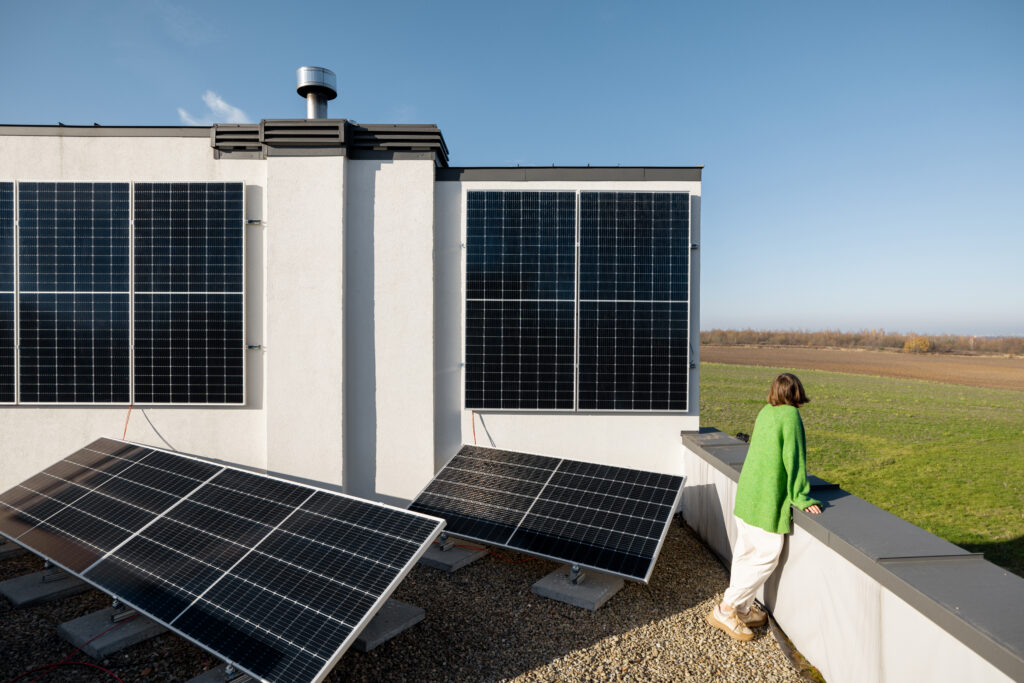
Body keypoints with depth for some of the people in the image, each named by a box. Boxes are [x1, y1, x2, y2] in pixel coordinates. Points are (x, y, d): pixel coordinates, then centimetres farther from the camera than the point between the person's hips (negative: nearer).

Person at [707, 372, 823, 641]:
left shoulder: (764, 413, 8)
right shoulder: (790, 415, -13)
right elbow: (793, 458, -15)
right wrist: (801, 498, -8)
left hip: (746, 494, 8)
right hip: (768, 499, -8)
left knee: (744, 554, 15)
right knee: (767, 557, 3)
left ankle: (742, 610, 28)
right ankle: (725, 610, 7)